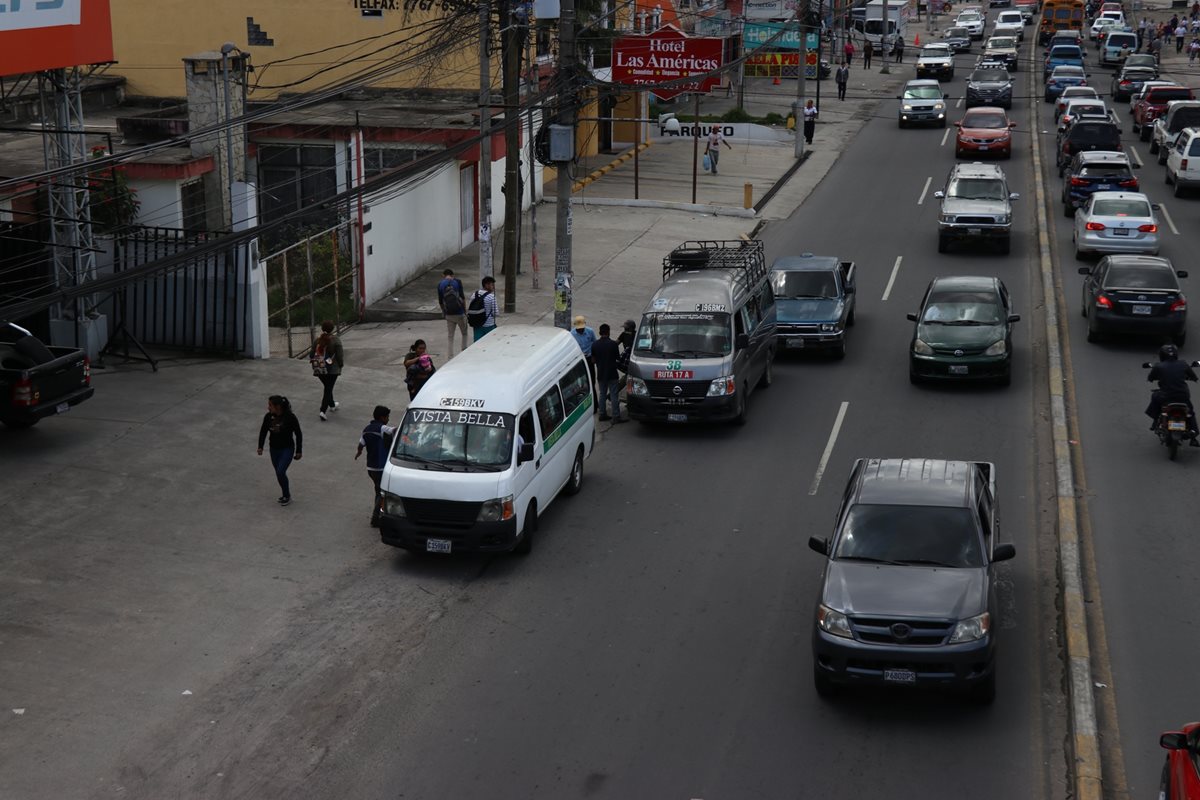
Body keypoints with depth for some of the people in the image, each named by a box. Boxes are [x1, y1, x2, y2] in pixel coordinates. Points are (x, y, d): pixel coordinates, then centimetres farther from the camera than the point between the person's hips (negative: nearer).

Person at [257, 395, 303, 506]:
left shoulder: (290, 417, -20)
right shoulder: (268, 417, -8)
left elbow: (298, 434, -10)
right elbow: (263, 431, 6)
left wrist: (299, 451, -7)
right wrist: (260, 446, -2)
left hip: (287, 449, -5)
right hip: (274, 449, 5)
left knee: (280, 472, -14)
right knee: (279, 473, 14)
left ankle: (287, 496, 6)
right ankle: (286, 493, 35)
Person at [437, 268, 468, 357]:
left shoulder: (440, 284, 2)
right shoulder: (457, 282, -5)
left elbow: (440, 302, 5)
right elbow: (463, 298, -7)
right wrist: (465, 310, 2)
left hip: (449, 315, 2)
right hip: (460, 313, -2)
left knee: (450, 337, 9)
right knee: (464, 334, 15)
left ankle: (450, 357, 7)